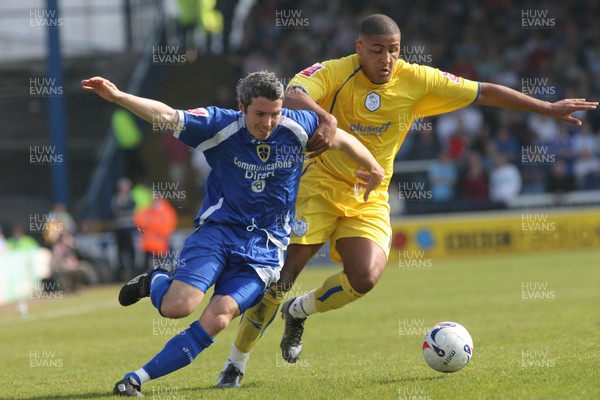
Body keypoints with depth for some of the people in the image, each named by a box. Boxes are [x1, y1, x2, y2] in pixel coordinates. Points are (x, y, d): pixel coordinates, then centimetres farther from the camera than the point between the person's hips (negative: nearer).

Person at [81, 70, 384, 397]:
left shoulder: (298, 127, -5)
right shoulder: (220, 126, -10)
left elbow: (342, 139, 12)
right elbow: (167, 116, -17)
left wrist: (373, 170, 26)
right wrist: (118, 97, -31)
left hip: (265, 247, 1)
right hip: (218, 231, -1)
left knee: (217, 318, -21)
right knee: (177, 307, -22)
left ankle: (138, 378, -13)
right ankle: (154, 282, 17)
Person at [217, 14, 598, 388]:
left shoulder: (417, 80, -7)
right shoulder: (334, 73, -16)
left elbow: (484, 92, 1)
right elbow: (290, 96, -35)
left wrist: (549, 108, 2)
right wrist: (323, 116, -56)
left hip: (370, 198, 3)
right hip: (321, 186, -3)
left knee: (365, 278, -21)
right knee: (280, 275, -12)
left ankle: (298, 312, 10)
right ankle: (235, 365, 3)